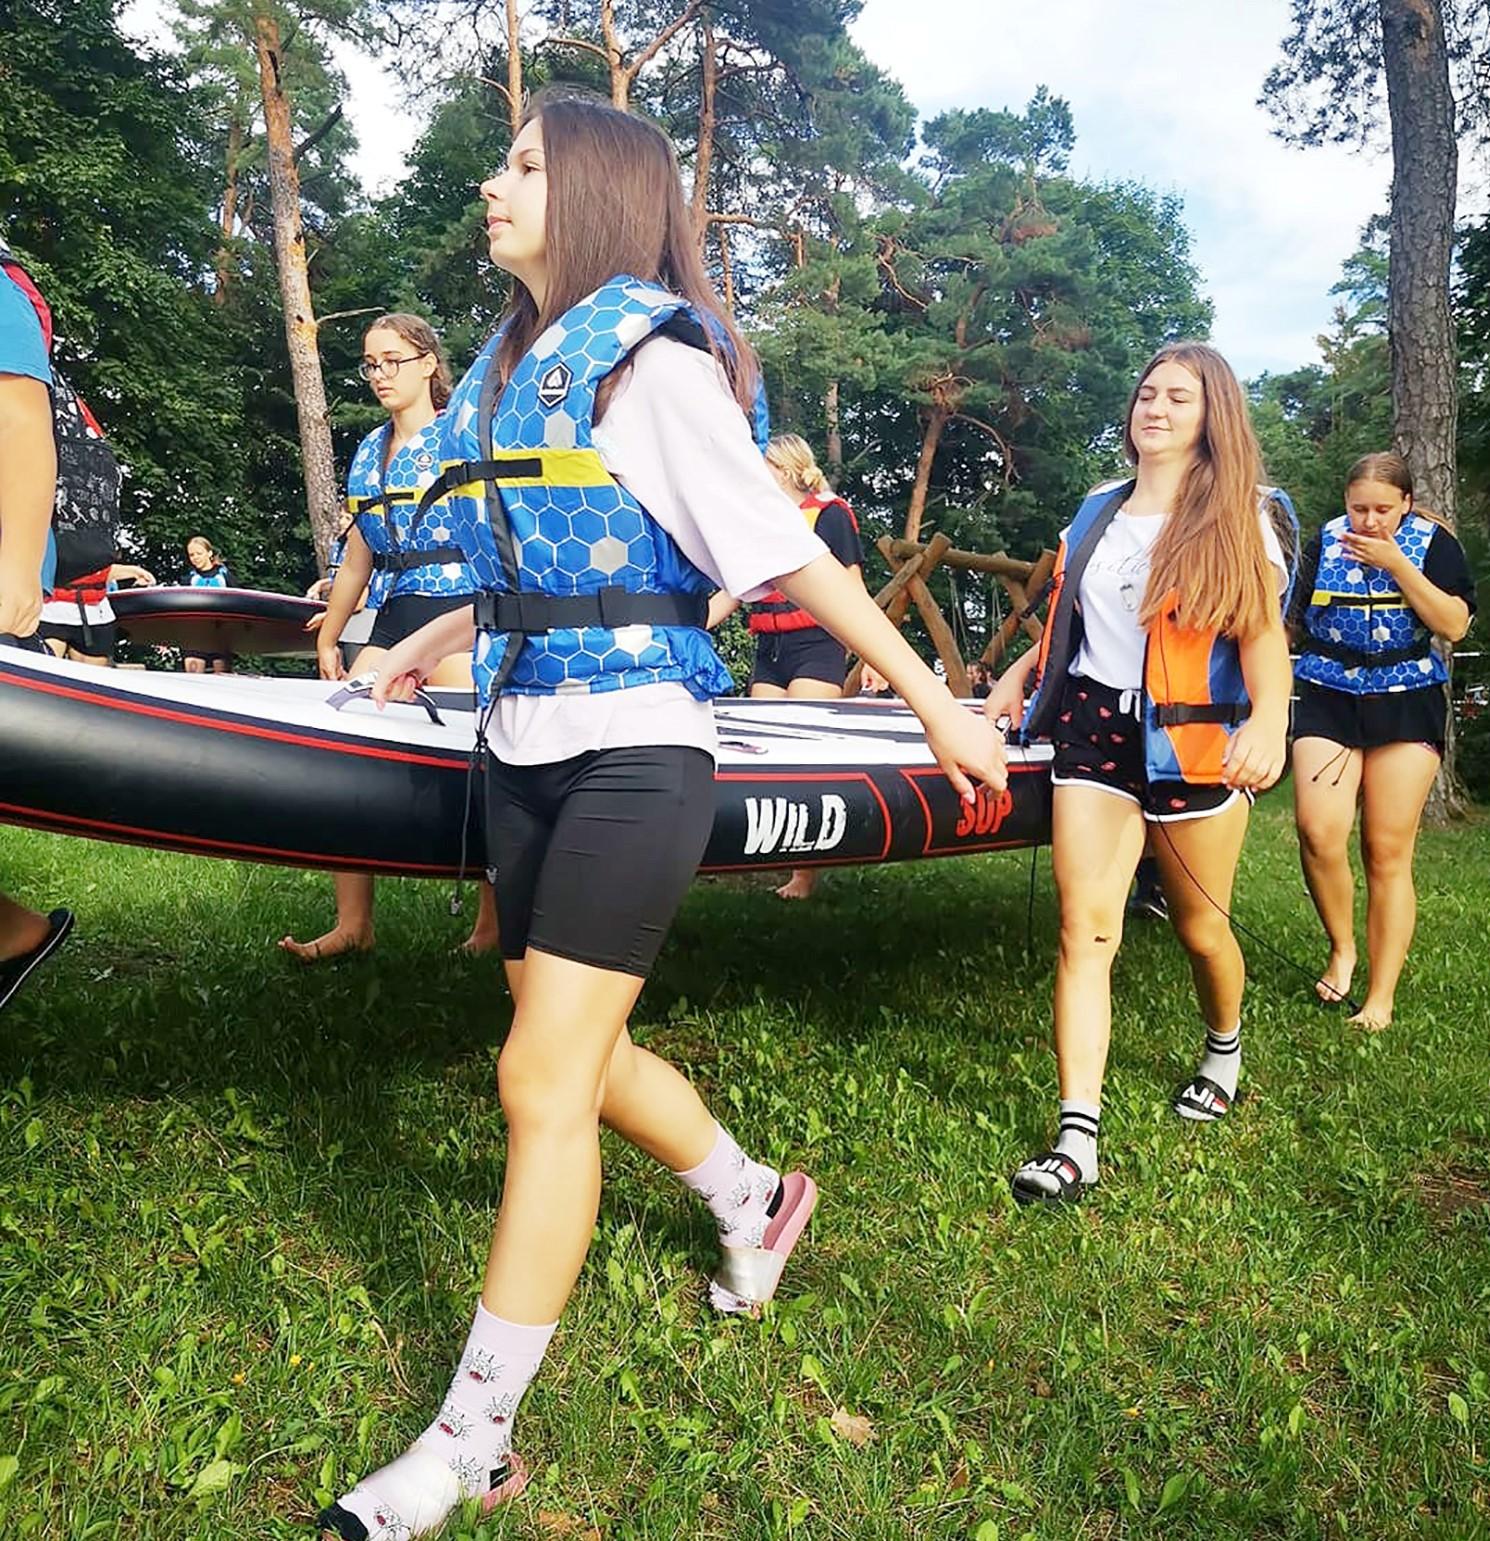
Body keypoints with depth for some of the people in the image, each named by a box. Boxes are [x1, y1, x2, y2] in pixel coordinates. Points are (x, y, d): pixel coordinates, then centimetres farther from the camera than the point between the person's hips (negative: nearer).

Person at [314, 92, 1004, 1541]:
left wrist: (935, 700, -8)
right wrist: (440, 637, 32)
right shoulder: (514, 361, 17)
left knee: (542, 1078, -6)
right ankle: (755, 1200, 41)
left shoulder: (647, 357, -7)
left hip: (633, 751, -8)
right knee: (579, 1052, 15)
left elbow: (785, 550, -9)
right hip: (526, 746, 9)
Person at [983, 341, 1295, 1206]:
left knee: (1201, 927, 10)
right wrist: (1021, 674, 15)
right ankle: (1078, 1140, -7)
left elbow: (1264, 631, -7)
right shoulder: (1099, 512, 13)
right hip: (1095, 726, 3)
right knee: (1086, 929, -8)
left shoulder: (1240, 517, 1)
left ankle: (1225, 1049, 44)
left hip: (1193, 741, -2)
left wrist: (1270, 718, -24)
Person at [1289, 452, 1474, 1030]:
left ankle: (1381, 1000, 5)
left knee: (1388, 852, -2)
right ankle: (1342, 948, 7)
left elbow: (1454, 625, -10)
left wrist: (1396, 564, -16)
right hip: (1327, 700, 1)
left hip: (1406, 705, 0)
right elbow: (1291, 621, 12)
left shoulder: (1434, 543, 2)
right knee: (1318, 831, -20)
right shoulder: (1323, 543, 4)